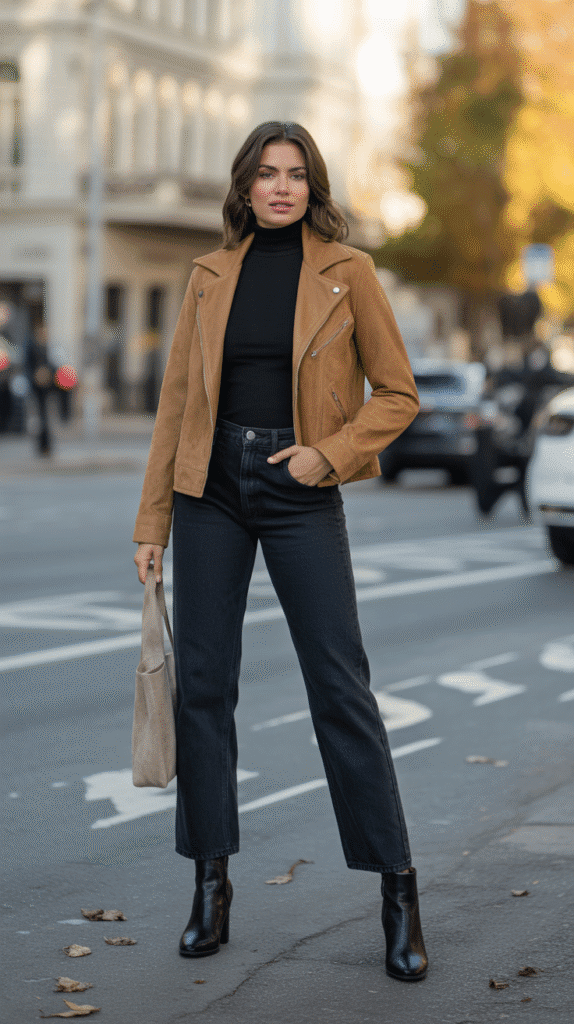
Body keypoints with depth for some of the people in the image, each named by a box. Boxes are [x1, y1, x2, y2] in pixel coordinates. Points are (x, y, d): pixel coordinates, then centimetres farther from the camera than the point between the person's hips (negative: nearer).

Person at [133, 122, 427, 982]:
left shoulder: (346, 272, 1)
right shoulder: (211, 276, 9)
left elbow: (398, 394, 2)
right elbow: (177, 401, 10)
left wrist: (326, 453, -13)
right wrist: (152, 522, 6)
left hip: (300, 493, -3)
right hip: (212, 489, 3)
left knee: (340, 687, -4)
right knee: (202, 682, 3)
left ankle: (398, 889, 3)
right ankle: (211, 884, 14)